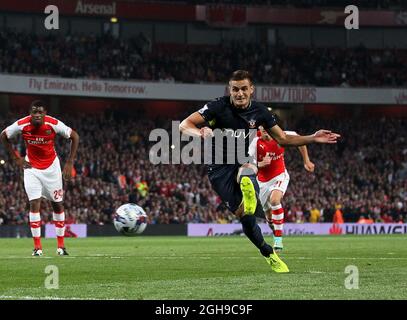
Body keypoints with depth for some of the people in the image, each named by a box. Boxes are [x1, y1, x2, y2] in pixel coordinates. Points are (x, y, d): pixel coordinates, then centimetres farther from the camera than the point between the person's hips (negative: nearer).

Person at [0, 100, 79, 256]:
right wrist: (16, 158, -3)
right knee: (34, 204, -12)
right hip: (31, 167, -1)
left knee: (58, 204, 5)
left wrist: (70, 163, -9)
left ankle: (61, 246, 16)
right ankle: (37, 247, -7)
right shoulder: (21, 125, -19)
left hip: (51, 166, 1)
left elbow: (74, 137, -8)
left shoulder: (54, 124, -21)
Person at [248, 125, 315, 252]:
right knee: (268, 212, 11)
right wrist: (260, 164, -40)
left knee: (274, 200, -31)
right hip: (263, 181, 2)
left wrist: (306, 161, 9)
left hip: (280, 176, -2)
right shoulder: (256, 141, -17)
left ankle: (278, 240, -27)